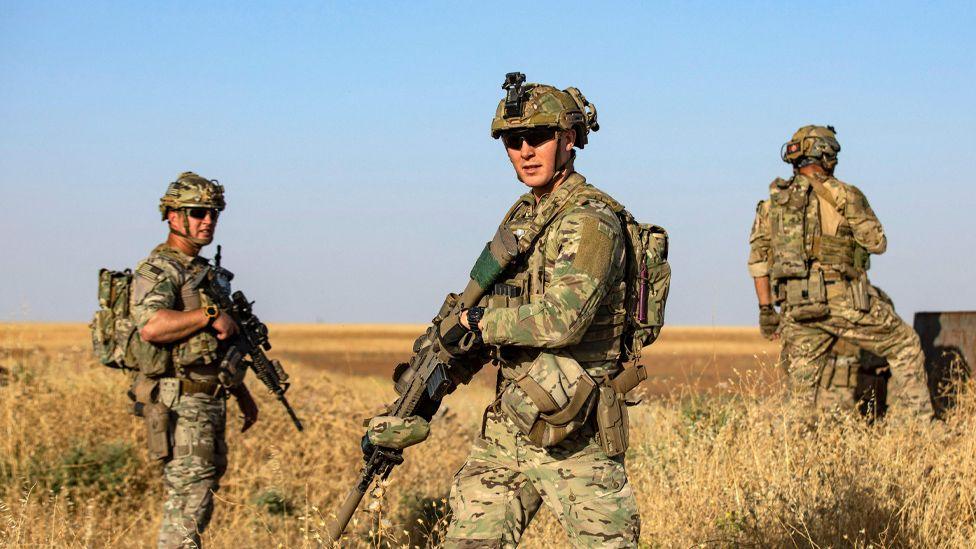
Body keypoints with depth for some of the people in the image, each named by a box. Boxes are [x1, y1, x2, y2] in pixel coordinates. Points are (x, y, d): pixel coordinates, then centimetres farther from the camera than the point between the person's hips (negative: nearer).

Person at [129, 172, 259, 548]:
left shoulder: (206, 272, 19)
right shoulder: (156, 271, -10)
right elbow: (151, 327, -30)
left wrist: (243, 396, 29)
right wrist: (210, 315, -22)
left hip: (210, 401, 9)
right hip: (179, 404, -9)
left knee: (203, 491, 12)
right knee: (190, 495, -13)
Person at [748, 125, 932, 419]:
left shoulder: (773, 201, 13)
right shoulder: (843, 195, -3)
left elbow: (758, 258, 10)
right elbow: (877, 243, 2)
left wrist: (766, 310, 14)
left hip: (797, 307, 4)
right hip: (844, 302, -4)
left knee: (803, 389, 8)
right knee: (905, 346, 13)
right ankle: (916, 425, 9)